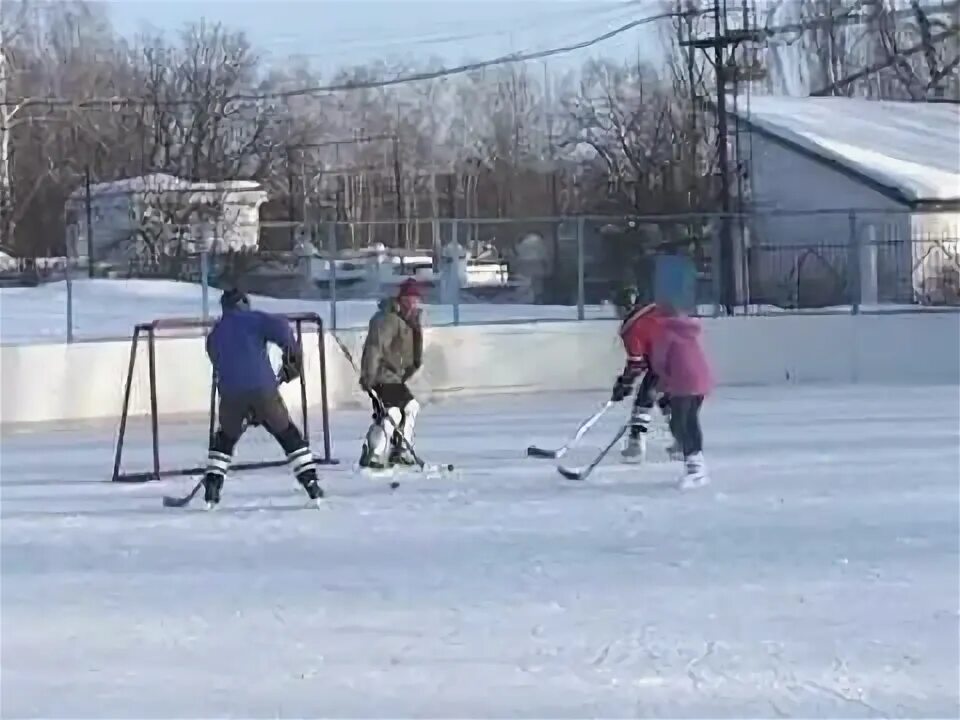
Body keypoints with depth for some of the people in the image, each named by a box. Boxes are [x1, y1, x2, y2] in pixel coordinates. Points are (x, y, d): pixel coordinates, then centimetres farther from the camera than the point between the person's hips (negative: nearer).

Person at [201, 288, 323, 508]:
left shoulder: (214, 335, 23)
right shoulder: (253, 319, 8)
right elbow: (280, 327, -11)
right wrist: (292, 357, 3)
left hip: (230, 394, 3)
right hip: (263, 389, -3)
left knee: (225, 438, 22)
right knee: (288, 434, 9)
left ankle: (211, 488, 11)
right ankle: (312, 485, 5)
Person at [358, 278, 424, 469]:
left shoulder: (410, 321, 15)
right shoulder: (388, 319, -17)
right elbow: (374, 347, -26)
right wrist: (368, 377, -31)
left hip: (396, 377, 11)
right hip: (381, 375, -11)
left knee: (411, 407, 19)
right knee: (391, 413, -20)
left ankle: (400, 452, 27)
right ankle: (372, 457, -21)